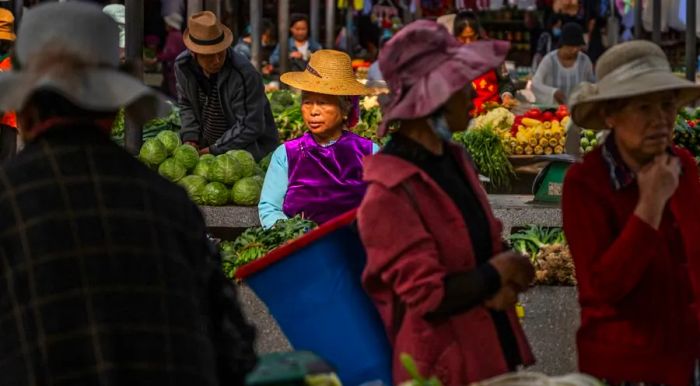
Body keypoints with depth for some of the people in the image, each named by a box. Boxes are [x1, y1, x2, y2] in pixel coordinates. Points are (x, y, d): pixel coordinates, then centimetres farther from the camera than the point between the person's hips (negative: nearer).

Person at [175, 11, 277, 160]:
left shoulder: (245, 75, -25)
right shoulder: (182, 66, -7)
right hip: (206, 147, 5)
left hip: (247, 150, -5)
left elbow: (250, 127, -20)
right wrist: (190, 137, -3)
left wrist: (214, 150, -18)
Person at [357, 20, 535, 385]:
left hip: (497, 354, 8)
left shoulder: (453, 159, 6)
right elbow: (429, 294, -21)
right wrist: (499, 273, -8)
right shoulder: (390, 192, -19)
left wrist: (503, 284, -5)